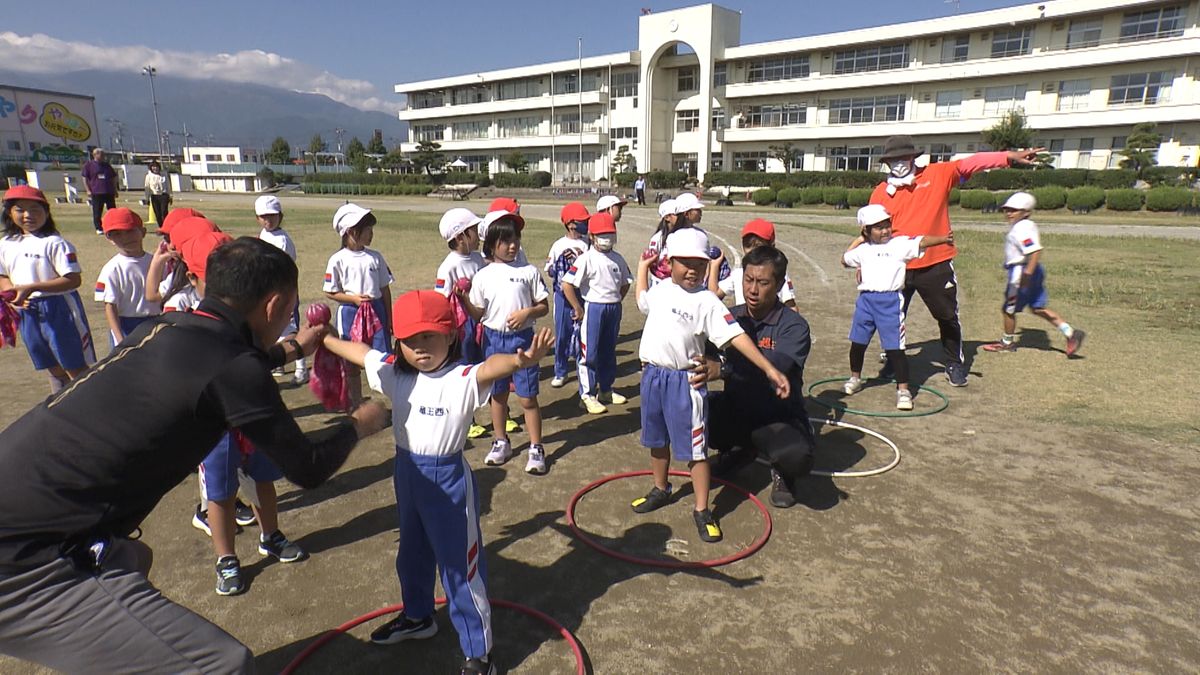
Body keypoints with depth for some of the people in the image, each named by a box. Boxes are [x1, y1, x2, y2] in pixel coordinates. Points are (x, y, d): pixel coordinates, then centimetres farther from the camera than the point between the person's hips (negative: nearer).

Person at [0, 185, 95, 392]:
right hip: (27, 312, 7)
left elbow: (73, 280, -19)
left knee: (76, 367, 0)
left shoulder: (53, 243, -13)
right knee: (54, 369, 18)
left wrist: (31, 288, -23)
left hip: (59, 309, -7)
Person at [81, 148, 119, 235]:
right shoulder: (89, 165, 3)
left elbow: (113, 178, 20)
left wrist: (115, 190, 15)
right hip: (96, 192, -3)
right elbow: (85, 178, 1)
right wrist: (88, 190, -6)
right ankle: (98, 228, 8)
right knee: (97, 212, -1)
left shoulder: (107, 165, 15)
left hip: (109, 192, 4)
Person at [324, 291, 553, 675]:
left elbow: (491, 367, -44)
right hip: (407, 473, 7)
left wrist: (522, 359, -65)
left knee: (460, 568, 2)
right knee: (411, 554, 28)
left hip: (448, 479, -7)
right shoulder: (395, 373, -1)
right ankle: (417, 617, 55)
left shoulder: (462, 379, -22)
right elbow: (360, 352, 16)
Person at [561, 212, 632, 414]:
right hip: (593, 308, -6)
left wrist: (616, 302, 9)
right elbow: (567, 284, -18)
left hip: (613, 309, 6)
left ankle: (606, 390, 31)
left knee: (609, 351, 16)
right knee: (589, 353, 0)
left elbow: (625, 283, 20)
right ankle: (587, 395, 9)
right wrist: (578, 309, -13)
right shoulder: (587, 259, -13)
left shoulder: (617, 259, 6)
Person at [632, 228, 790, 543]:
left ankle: (702, 510, 15)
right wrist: (643, 267, 32)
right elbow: (642, 301, 31)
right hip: (652, 375, 6)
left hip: (684, 381, -6)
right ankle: (660, 490, 42)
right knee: (656, 440, 21)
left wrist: (769, 368, -28)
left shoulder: (707, 301, -13)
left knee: (695, 448, 1)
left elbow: (736, 336, -21)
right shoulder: (661, 289, 6)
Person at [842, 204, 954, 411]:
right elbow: (845, 260, 29)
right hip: (866, 299, 5)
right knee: (858, 343, 15)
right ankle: (855, 378, 35)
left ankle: (903, 389, 1)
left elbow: (922, 242, -14)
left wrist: (943, 238, -31)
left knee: (894, 347, -6)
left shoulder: (901, 244, 0)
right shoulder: (864, 249, 14)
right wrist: (858, 240, 22)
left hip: (890, 301, -4)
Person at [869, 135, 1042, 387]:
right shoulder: (881, 192, 1)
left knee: (948, 317, 12)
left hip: (936, 266, 0)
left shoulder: (937, 174, 0)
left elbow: (970, 164, -6)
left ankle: (954, 364, 30)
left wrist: (1010, 156, -16)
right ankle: (893, 361, 31)